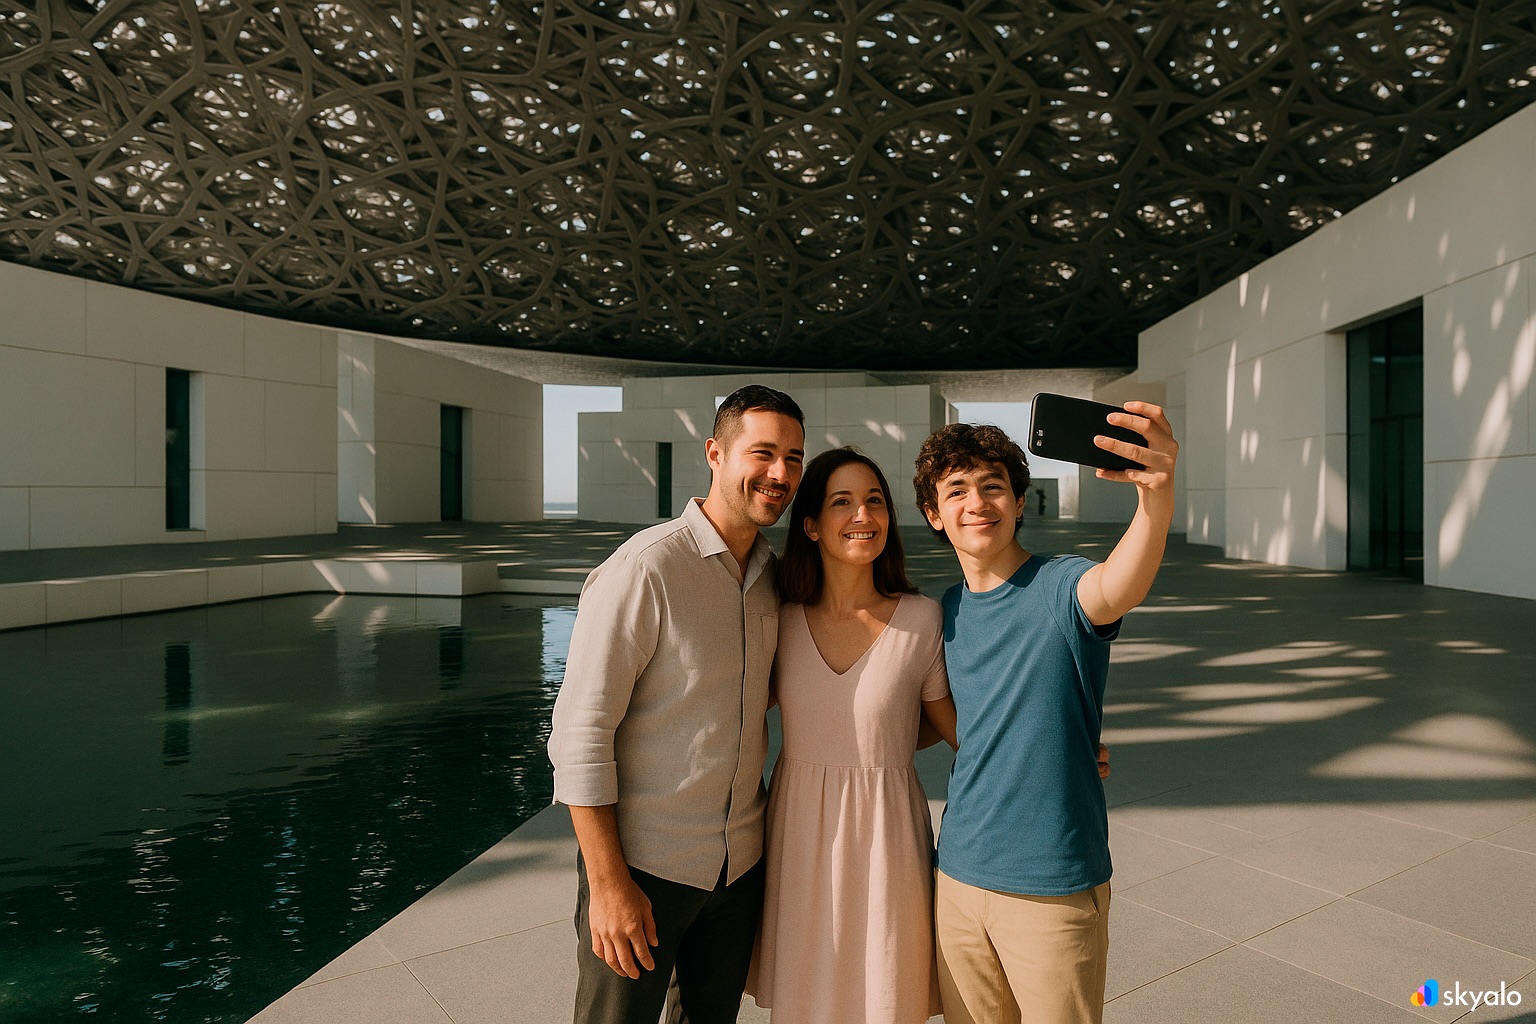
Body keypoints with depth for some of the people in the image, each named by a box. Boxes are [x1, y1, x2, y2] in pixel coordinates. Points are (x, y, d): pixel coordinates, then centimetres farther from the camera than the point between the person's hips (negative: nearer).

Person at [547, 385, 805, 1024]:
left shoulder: (771, 575, 3)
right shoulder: (645, 567, -19)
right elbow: (580, 731, -19)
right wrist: (607, 882, -18)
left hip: (740, 863, 6)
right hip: (643, 864, -6)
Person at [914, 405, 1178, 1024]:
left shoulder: (1059, 587, -14)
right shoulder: (946, 610, 2)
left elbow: (1116, 589, -39)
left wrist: (1157, 498, -57)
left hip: (1055, 886, -4)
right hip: (959, 875, 5)